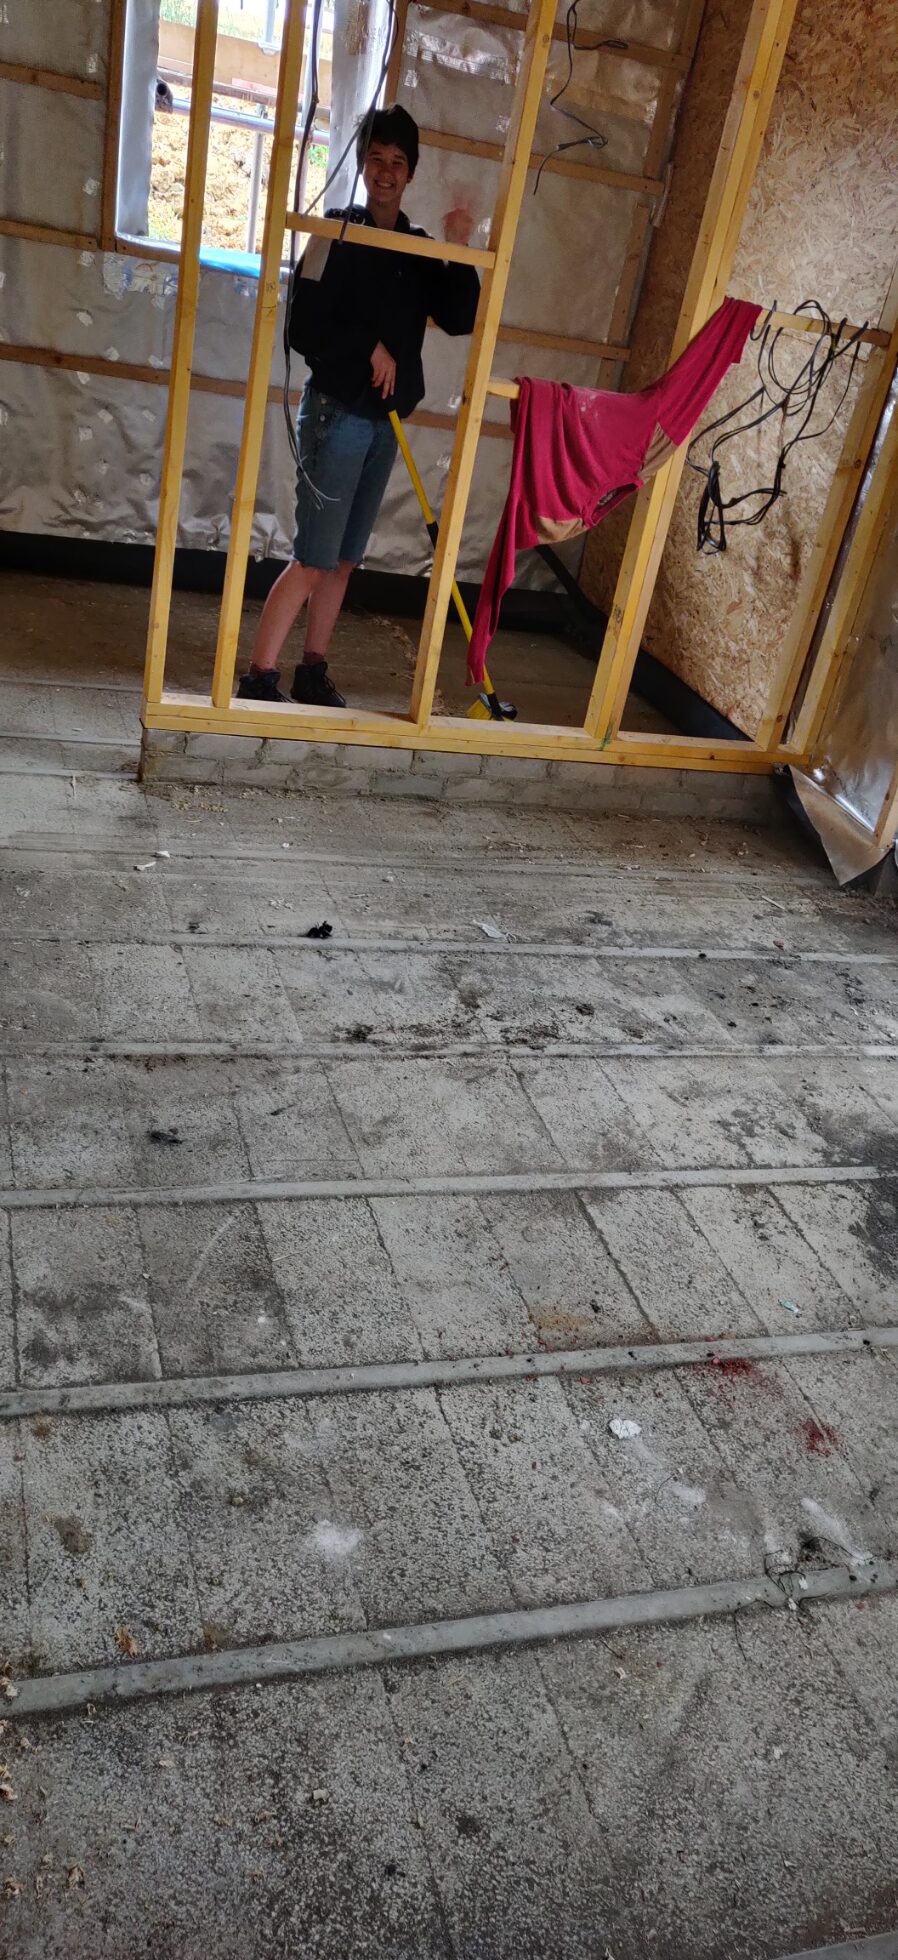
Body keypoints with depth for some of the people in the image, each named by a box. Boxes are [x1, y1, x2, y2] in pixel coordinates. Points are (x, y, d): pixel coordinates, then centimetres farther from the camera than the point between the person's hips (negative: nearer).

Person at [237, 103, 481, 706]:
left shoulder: (420, 249, 12)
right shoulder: (337, 234, -4)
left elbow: (461, 320, 2)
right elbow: (304, 327, -11)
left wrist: (461, 252, -9)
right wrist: (369, 347, -11)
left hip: (385, 422, 6)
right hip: (337, 414, -6)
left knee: (344, 559, 9)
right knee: (313, 559, -10)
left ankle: (314, 673, 18)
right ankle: (259, 679, -5)